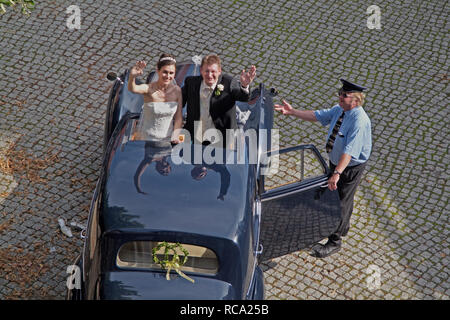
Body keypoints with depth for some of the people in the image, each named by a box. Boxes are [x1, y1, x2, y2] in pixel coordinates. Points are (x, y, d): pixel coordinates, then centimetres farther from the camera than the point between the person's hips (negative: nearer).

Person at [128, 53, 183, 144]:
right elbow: (132, 89, -36)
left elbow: (178, 117, 0)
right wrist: (132, 76, -56)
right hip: (146, 138, -2)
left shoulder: (177, 91, -4)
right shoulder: (149, 89, -15)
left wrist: (175, 135, -15)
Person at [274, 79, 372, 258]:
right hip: (336, 161, 9)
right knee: (338, 195, 28)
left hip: (351, 167, -9)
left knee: (341, 201, 4)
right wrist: (292, 112, -6)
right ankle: (343, 227, 53)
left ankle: (334, 242, 21)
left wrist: (337, 173, -48)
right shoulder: (339, 110, -7)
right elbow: (317, 116, 1)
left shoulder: (359, 121, -32)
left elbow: (350, 150, -40)